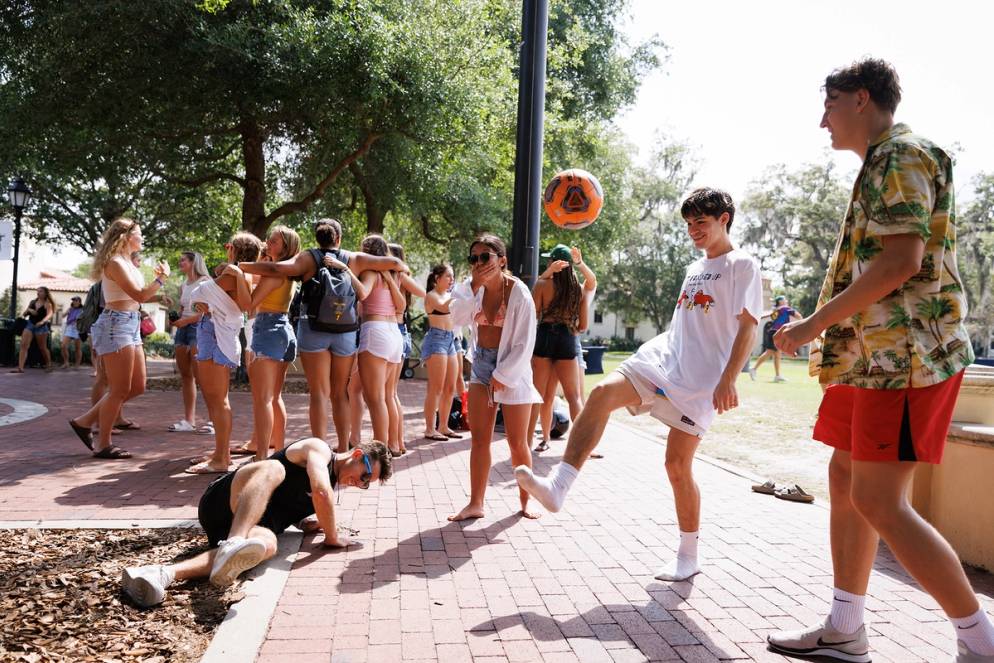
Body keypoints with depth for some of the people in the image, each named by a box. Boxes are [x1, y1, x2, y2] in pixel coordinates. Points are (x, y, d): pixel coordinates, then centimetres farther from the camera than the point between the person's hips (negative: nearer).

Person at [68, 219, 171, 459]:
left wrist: (157, 279, 13)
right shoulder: (115, 263, -13)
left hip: (130, 325, 10)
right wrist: (162, 278, -7)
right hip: (116, 325, -10)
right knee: (120, 390, -4)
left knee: (138, 387, 11)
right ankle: (103, 446, 6)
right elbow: (140, 295, -18)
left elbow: (138, 296, 17)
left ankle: (85, 421, 21)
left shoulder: (128, 263, 17)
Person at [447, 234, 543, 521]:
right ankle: (475, 503, 10)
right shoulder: (470, 286, -1)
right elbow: (456, 318, -16)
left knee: (517, 442, 2)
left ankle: (525, 500, 20)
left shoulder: (518, 292, -15)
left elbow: (525, 342, -13)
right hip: (482, 363, 4)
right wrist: (474, 286, -23)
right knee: (479, 438, 4)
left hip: (512, 367, -4)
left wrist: (503, 375, -13)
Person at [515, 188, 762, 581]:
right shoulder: (694, 268, 22)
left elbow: (747, 327, -10)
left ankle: (689, 556, 16)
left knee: (678, 465, -4)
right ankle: (558, 486, -31)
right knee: (602, 393, -22)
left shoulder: (742, 265, -1)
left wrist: (728, 379, -21)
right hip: (661, 358, 6)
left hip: (700, 379, -6)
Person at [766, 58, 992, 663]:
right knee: (846, 481, 10)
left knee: (880, 501, -10)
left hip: (903, 353, -11)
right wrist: (827, 330, 20)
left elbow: (902, 261, -21)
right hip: (871, 354, 11)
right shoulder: (882, 164, 22)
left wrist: (815, 323, -17)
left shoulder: (901, 155, -9)